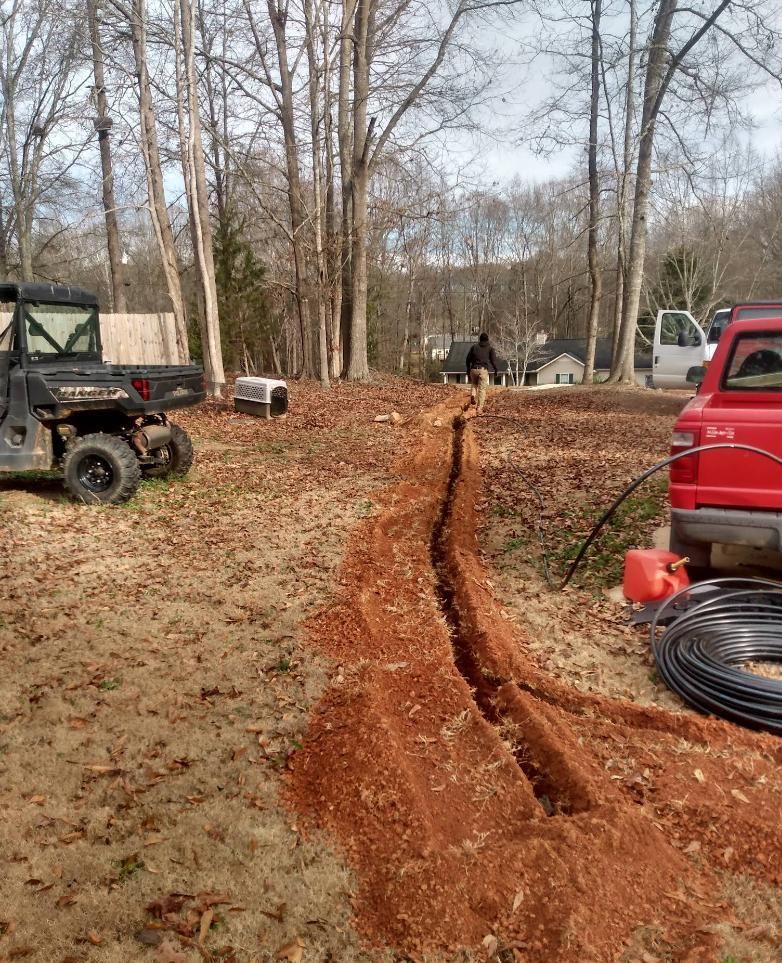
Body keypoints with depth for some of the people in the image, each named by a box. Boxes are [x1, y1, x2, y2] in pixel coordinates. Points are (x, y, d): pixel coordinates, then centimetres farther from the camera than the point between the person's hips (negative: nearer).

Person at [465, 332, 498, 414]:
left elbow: (468, 358, 10)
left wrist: (468, 369, 22)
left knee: (474, 384, 26)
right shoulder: (490, 348, 7)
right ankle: (479, 408, -6)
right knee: (482, 389, 2)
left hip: (474, 369, 2)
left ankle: (473, 395, -4)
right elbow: (493, 360, -2)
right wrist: (496, 370, 14)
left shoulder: (474, 347, 12)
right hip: (483, 370, -2)